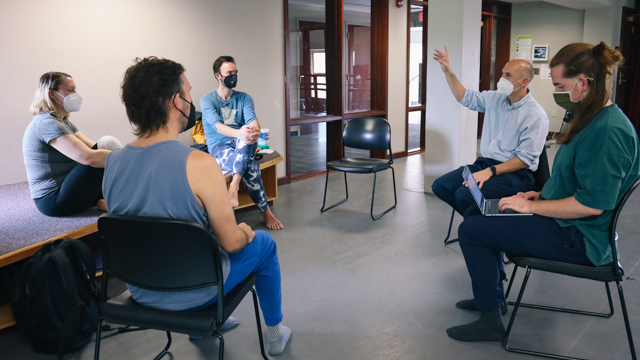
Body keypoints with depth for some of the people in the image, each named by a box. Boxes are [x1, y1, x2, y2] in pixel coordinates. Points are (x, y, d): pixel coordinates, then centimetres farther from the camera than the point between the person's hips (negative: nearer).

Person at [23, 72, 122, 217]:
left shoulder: (64, 123, 14)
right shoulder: (46, 123, -19)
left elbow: (93, 147, 4)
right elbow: (88, 157, -31)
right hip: (53, 201, -10)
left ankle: (100, 201, -9)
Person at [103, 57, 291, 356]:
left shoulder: (112, 162, -9)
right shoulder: (198, 164, -29)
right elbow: (230, 241, -20)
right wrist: (245, 232, 3)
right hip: (191, 294, -5)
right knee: (264, 243, 19)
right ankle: (275, 333, 37)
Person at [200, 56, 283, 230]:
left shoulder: (244, 98, 10)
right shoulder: (207, 100, -1)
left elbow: (251, 119, -10)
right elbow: (216, 126, -20)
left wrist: (255, 129, -38)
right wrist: (238, 133, -43)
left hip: (244, 146, 3)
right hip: (219, 147, -3)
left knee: (248, 133, -37)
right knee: (251, 167, -35)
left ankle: (234, 186, -39)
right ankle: (266, 212, -24)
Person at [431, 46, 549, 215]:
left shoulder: (536, 115, -14)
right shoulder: (495, 98, 8)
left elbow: (526, 159, -17)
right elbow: (465, 97, 23)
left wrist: (490, 171, -25)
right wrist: (448, 72, 13)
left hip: (515, 172, -7)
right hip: (485, 162, 8)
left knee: (464, 195, -29)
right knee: (440, 186, -9)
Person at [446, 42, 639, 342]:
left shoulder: (609, 131, -24)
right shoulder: (594, 120, 9)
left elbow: (592, 204, -29)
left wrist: (532, 207, -20)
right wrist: (542, 195, 5)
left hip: (577, 238, -11)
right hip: (565, 222, 11)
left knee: (471, 230, -13)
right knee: (475, 213, 14)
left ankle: (490, 321, 0)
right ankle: (492, 295, 24)